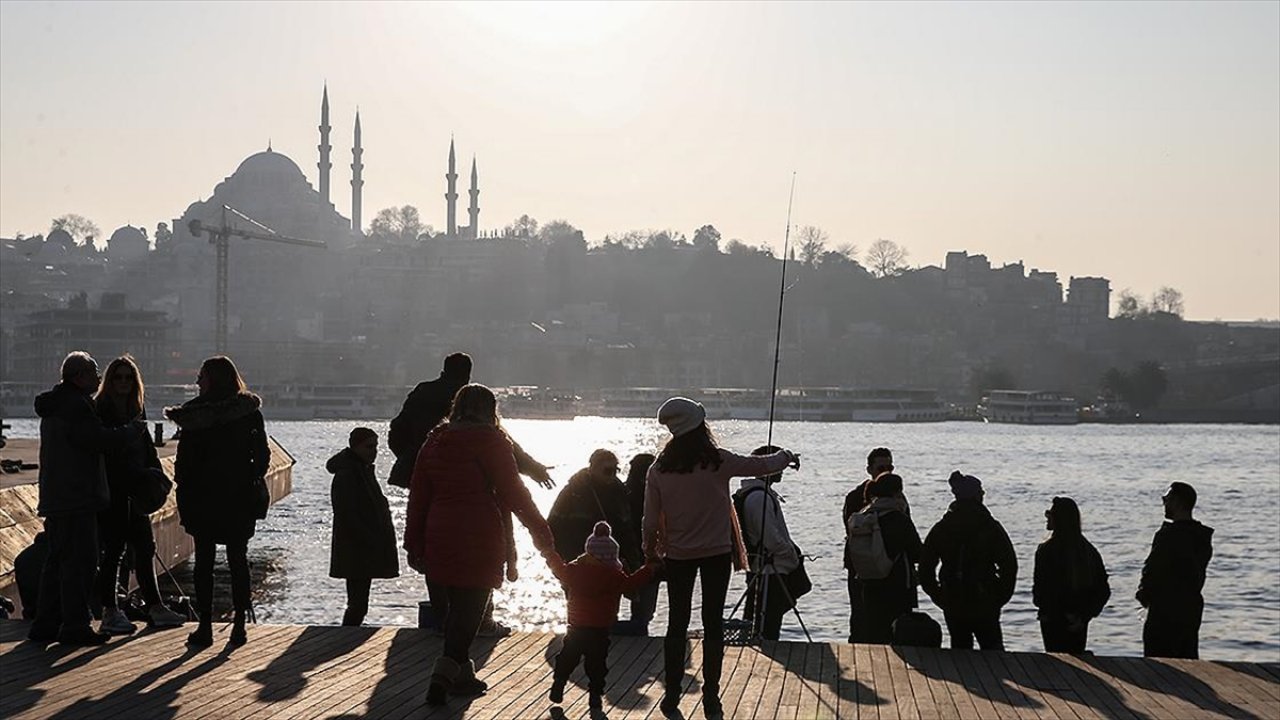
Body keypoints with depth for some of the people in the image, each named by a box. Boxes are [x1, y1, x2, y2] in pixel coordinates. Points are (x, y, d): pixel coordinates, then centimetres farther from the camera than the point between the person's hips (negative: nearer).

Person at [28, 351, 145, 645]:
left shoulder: (54, 405, 19)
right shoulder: (76, 405, -15)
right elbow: (99, 439, -22)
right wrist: (134, 431, -7)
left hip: (56, 498, 10)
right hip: (76, 499, -10)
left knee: (58, 560, 14)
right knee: (80, 561, -6)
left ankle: (45, 624, 18)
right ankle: (75, 626, -4)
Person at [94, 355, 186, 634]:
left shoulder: (137, 409, 13)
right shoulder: (99, 410, -8)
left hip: (135, 489, 7)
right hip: (110, 491, -7)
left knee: (144, 547, 10)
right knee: (114, 548, -3)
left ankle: (154, 608, 16)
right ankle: (110, 613, 4)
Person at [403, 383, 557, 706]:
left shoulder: (434, 441, 10)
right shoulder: (489, 441, -7)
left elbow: (418, 496, 11)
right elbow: (513, 492, -8)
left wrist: (414, 545, 16)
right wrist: (542, 534, -2)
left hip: (440, 539, 6)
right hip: (478, 540, -6)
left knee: (457, 604, 17)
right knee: (470, 608, -3)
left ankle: (462, 673, 24)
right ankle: (445, 674, -15)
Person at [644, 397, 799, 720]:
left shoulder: (659, 469, -8)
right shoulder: (718, 461, -13)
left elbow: (651, 519, -3)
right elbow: (762, 465, -1)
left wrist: (651, 549, 15)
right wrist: (786, 457, 20)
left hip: (677, 554, 2)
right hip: (716, 551, -1)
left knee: (677, 623, 10)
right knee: (713, 624, 5)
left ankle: (672, 694, 11)